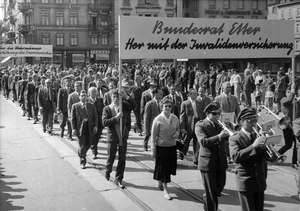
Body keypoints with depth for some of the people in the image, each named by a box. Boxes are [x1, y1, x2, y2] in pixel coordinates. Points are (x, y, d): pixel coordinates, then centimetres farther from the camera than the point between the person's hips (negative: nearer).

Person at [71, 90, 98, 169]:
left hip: (89, 129, 3)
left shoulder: (91, 106, 8)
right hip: (80, 129, -3)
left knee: (88, 145, 10)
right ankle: (82, 162, 14)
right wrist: (74, 128, -8)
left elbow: (95, 116, 7)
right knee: (82, 146, 0)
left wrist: (95, 126, -5)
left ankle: (82, 155, 38)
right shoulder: (75, 106, 2)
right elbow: (72, 118, 0)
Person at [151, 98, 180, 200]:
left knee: (170, 166, 14)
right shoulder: (158, 119, -13)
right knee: (163, 168, 2)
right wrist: (153, 150, -10)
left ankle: (160, 182, 41)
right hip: (161, 147, -5)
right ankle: (165, 190, 12)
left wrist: (177, 133, -8)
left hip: (172, 146, 5)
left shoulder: (175, 118, 1)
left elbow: (178, 129, 17)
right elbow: (153, 135, -9)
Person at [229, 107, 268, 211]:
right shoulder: (235, 139, -6)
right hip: (245, 183, -5)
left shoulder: (259, 136, 10)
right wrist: (253, 146, -31)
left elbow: (265, 157, 14)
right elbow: (236, 157, -24)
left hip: (260, 182, 5)